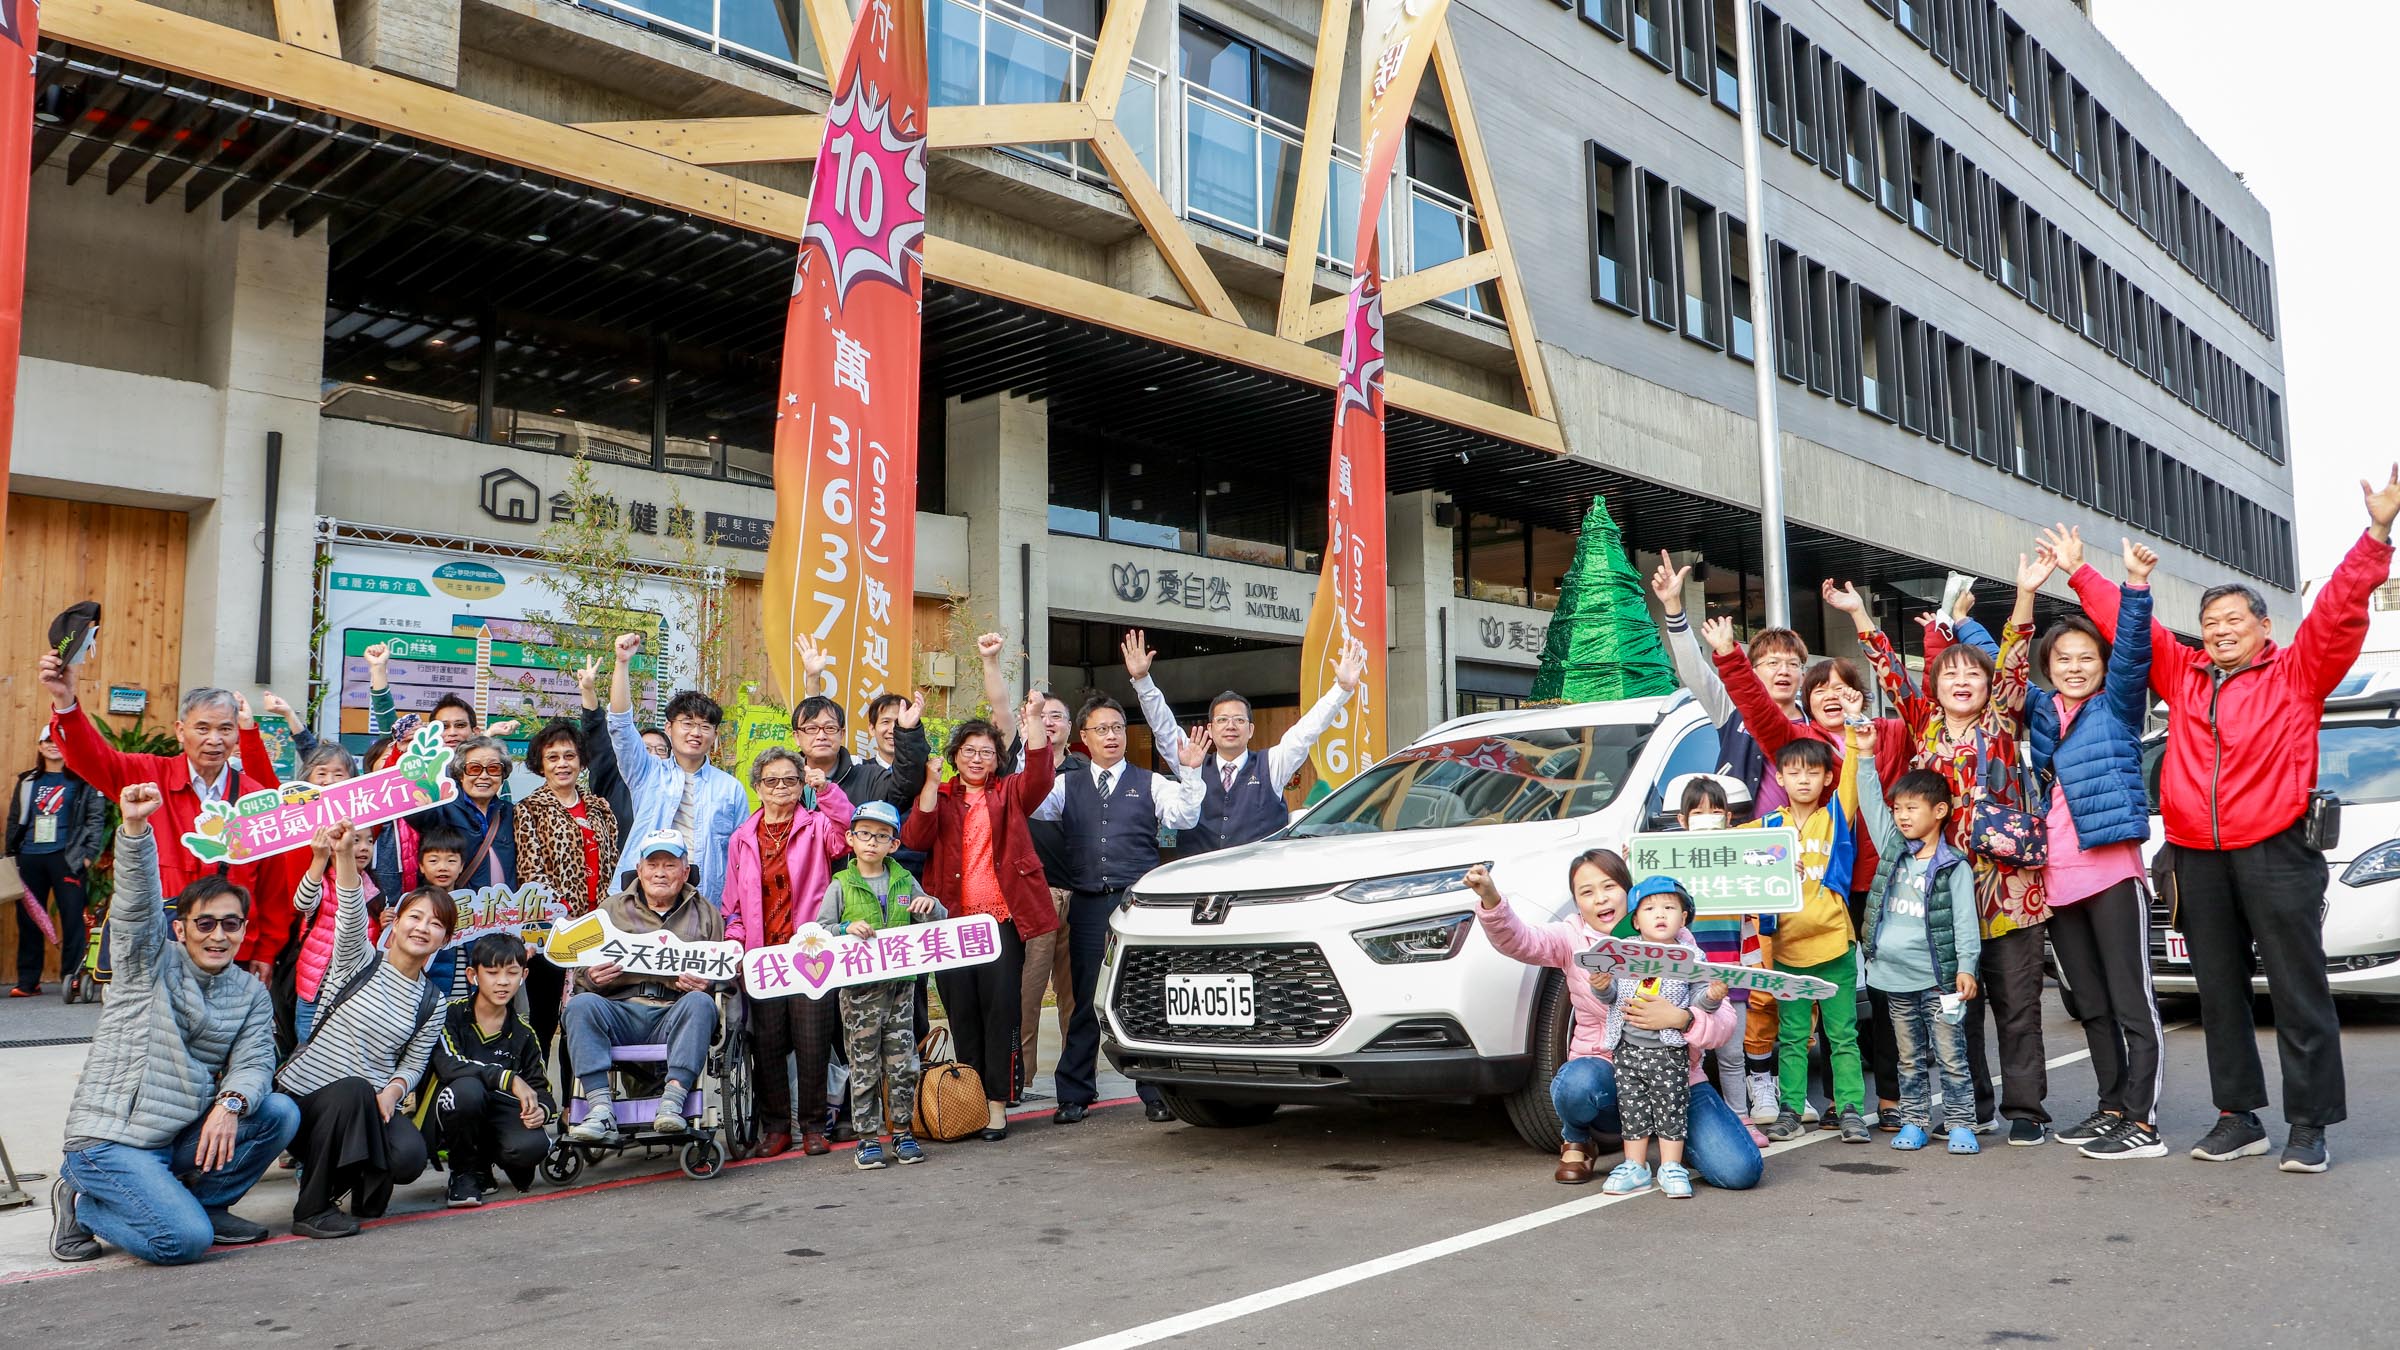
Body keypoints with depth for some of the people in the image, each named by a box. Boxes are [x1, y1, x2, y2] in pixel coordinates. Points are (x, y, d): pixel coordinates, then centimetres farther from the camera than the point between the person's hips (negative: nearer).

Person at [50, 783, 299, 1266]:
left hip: (181, 1136, 5)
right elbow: (137, 900, -21)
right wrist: (134, 825, -38)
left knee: (280, 1113, -16)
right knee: (186, 1240, -22)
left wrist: (230, 1103, -26)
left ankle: (203, 1203, 5)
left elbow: (253, 1064, -3)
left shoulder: (252, 994, 9)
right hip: (108, 1139, -5)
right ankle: (83, 1204, 6)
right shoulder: (150, 960, -3)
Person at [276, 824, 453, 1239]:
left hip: (367, 1104, 2)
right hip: (305, 1094, -2)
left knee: (409, 1157, -27)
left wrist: (393, 1090, -17)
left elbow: (413, 1064, 7)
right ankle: (313, 1208, -19)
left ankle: (363, 1177, 11)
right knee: (352, 1089, -36)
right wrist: (344, 855, -40)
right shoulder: (359, 962, -1)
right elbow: (351, 916, -21)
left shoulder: (432, 1001, 8)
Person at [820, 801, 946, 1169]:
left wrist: (932, 907, -9)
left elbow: (939, 926, 13)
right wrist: (847, 928, -19)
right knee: (864, 1066, 3)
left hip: (900, 983, 2)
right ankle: (868, 1137, 11)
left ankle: (902, 1131, 17)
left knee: (903, 1063, 6)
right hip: (858, 989, -2)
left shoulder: (905, 882, 9)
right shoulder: (841, 885, 2)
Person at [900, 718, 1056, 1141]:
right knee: (961, 1014, 4)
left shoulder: (1008, 793, 13)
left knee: (1000, 1010, -5)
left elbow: (1039, 773, -9)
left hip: (1001, 919, -1)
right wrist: (931, 784, -11)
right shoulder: (937, 797, 14)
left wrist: (1032, 717, -16)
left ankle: (997, 1105, -1)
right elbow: (913, 839, -3)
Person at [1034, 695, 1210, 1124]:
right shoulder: (1066, 786, 14)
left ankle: (1156, 1093, 8)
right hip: (1088, 906, 1)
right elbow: (1026, 807, 0)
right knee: (1086, 1000, 6)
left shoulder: (1151, 783, 10)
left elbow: (1184, 816, -4)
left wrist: (1191, 774, -18)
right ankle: (1074, 1094, 14)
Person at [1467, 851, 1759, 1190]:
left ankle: (1674, 1134, 17)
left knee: (1741, 1171, -17)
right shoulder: (1574, 938, -3)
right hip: (1606, 1067, 0)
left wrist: (1680, 1019, -28)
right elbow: (1519, 940, -25)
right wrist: (1491, 900, -45)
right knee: (1578, 1083, -36)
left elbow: (1727, 1019, -7)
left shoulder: (1676, 944, -3)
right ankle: (1575, 1141, 0)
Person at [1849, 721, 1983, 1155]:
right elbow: (1871, 804, 7)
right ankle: (1914, 1122, 19)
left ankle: (1961, 1124, 9)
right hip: (1896, 977, 5)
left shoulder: (1954, 867, -4)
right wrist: (1865, 756, 3)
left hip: (1938, 978, -4)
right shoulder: (1892, 849, 9)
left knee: (1952, 1057, 1)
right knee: (1910, 1059, 12)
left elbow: (1965, 920, -7)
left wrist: (1966, 966, -14)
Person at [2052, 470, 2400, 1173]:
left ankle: (2310, 1125, 7)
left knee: (2297, 990, 0)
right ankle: (2239, 1117, 19)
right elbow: (2128, 620, 20)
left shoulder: (2297, 674, 3)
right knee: (2220, 993, 10)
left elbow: (2338, 610, -8)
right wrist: (2079, 573, 24)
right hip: (2196, 856, 5)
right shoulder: (2183, 675, 14)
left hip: (2275, 851, -5)